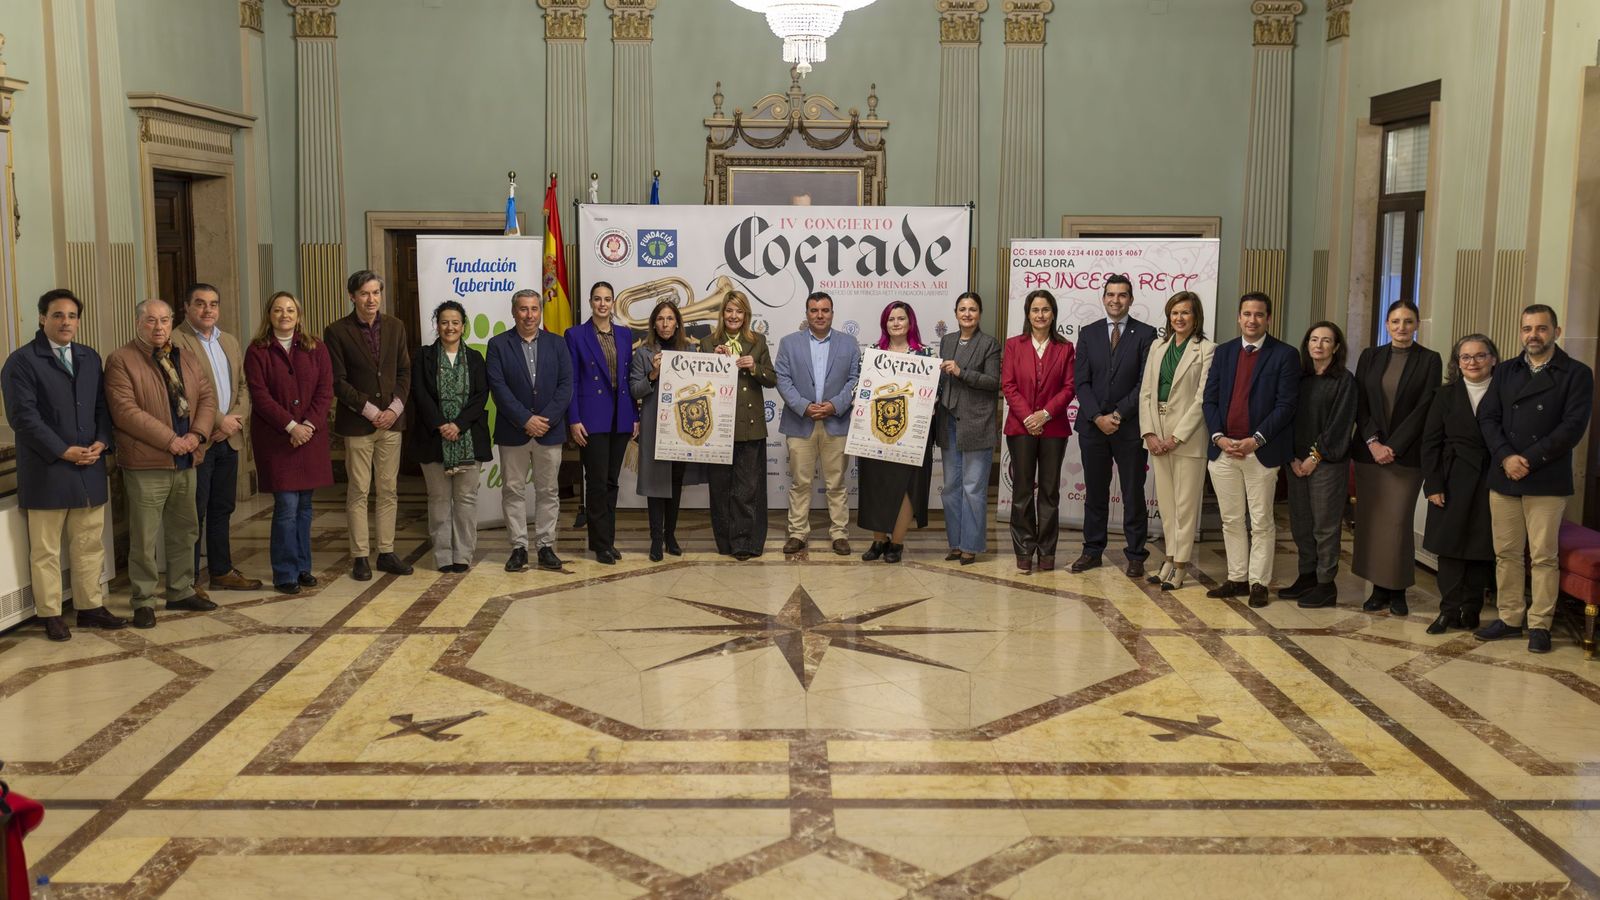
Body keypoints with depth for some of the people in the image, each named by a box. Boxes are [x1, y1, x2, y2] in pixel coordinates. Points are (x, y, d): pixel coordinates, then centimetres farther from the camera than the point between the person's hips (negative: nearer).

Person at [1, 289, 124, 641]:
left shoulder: (90, 358, 13)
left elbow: (102, 405, 13)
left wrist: (102, 442, -5)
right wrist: (63, 452, -16)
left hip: (90, 468, 5)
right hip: (47, 470, -5)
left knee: (90, 544, 10)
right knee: (46, 549, 4)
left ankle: (90, 607, 19)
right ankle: (51, 614, 12)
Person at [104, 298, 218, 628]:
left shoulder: (188, 360, 13)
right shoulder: (121, 360, -7)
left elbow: (207, 398, 10)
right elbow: (125, 411, -15)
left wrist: (197, 433, -8)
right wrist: (168, 439, -18)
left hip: (186, 462, 6)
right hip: (146, 464, -6)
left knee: (184, 531, 15)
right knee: (144, 538, 0)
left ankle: (181, 591, 27)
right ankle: (144, 601, 10)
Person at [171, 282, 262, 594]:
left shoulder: (230, 342, 15)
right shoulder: (175, 341, -9)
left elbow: (243, 387, 12)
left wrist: (235, 420, -6)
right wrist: (218, 421, -16)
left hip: (228, 439, 7)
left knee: (222, 509, 15)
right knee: (194, 512, -1)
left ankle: (222, 571, 25)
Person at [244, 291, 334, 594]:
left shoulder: (316, 349, 8)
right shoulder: (257, 352, 0)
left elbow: (325, 391, 2)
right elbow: (260, 396, -7)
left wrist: (309, 425, -11)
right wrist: (290, 426, -15)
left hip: (311, 436, 3)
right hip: (275, 438, -3)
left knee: (304, 504, 8)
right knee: (287, 506, -6)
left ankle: (302, 567, 19)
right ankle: (285, 574, 3)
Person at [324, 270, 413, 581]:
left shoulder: (395, 327, 7)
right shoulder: (337, 332, -5)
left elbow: (405, 371, 8)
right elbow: (338, 381, -7)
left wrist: (395, 407, -6)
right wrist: (370, 411, -12)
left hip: (391, 419, 4)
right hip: (357, 423, -4)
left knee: (389, 490, 7)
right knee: (358, 492, 1)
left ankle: (386, 553, 15)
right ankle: (360, 557, 8)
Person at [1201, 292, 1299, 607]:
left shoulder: (1285, 355, -2)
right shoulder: (1223, 352, 11)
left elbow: (1285, 405, -8)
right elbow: (1210, 400, 8)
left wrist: (1255, 440, -16)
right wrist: (1219, 438, -7)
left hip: (1261, 451, -4)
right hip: (1223, 449, 4)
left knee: (1261, 522, 2)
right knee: (1231, 520, 10)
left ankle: (1258, 583, 9)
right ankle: (1236, 579, 18)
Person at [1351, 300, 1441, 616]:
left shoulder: (1429, 360, 0)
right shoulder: (1370, 357, 9)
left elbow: (1424, 409, -6)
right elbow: (1360, 404, 5)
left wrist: (1394, 446, -12)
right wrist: (1372, 442, -8)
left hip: (1407, 453, -3)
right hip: (1369, 450, 3)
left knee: (1398, 521, -4)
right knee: (1371, 519, 4)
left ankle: (1398, 590, 7)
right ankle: (1379, 588, 12)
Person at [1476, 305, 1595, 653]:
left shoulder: (1577, 374, 0)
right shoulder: (1505, 371, 13)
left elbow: (1573, 426, -9)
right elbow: (1487, 416, 5)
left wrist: (1529, 460, -14)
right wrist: (1506, 457, -11)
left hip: (1547, 481, -4)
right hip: (1503, 477, 4)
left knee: (1543, 557, 0)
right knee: (1506, 553, 9)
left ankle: (1539, 625, 10)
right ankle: (1510, 618, 19)